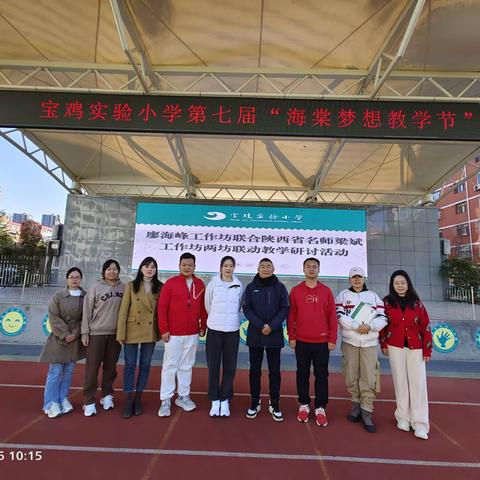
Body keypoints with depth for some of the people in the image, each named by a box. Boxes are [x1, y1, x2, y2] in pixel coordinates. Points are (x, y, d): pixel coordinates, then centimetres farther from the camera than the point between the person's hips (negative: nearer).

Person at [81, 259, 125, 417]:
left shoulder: (123, 288, 2)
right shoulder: (96, 287, -4)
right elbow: (87, 311, -3)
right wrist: (85, 332, -5)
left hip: (115, 334, 2)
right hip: (96, 333, -2)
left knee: (110, 367, 12)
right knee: (92, 368, 4)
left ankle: (107, 396, 28)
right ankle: (89, 401, 17)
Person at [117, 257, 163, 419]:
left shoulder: (160, 287, 2)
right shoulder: (131, 286, -1)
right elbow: (123, 310, -3)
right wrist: (121, 333, -7)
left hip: (150, 332, 1)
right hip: (132, 330, -1)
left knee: (145, 365, 11)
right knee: (130, 365, 6)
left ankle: (138, 399, 27)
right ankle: (128, 401, 21)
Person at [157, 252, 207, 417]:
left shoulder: (200, 284, 4)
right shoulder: (170, 283, -6)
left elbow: (203, 307, 8)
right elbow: (162, 307, -6)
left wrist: (203, 326, 7)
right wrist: (163, 330, -9)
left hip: (192, 334, 3)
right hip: (173, 334, -3)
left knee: (186, 366, 13)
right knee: (169, 366, 5)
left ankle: (183, 397, 27)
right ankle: (166, 400, 17)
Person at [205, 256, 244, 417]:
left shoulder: (239, 286, -1)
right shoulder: (212, 284, -4)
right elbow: (208, 306, 6)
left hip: (232, 331, 1)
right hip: (214, 330, -1)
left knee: (229, 367, 7)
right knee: (213, 366, 6)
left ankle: (225, 400, 23)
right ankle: (215, 401, 21)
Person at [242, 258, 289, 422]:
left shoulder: (280, 287, 1)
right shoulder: (251, 287, 3)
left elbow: (285, 309, -3)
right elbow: (246, 309, -3)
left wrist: (272, 326, -16)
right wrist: (260, 326, -15)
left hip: (275, 335, 0)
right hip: (255, 334, 1)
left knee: (274, 370, 8)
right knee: (255, 370, 9)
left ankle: (274, 404, 23)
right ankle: (255, 402, 24)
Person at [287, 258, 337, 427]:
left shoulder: (326, 291, 1)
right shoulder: (296, 290, 0)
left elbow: (332, 316, 2)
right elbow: (291, 316, 2)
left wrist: (332, 339, -1)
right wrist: (291, 337, 0)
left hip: (322, 342, 0)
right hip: (301, 341, 0)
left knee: (321, 375, 9)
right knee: (302, 374, 12)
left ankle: (320, 408, 24)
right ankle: (304, 405, 28)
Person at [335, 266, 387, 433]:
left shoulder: (374, 296, 10)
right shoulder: (343, 295, 4)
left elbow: (383, 317, 2)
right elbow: (340, 316, -8)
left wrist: (369, 327, -14)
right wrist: (357, 327, -17)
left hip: (369, 343, 1)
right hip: (349, 341, 0)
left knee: (369, 378, -1)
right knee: (351, 376, 7)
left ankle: (367, 411, 10)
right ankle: (356, 402, 27)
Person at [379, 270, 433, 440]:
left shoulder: (417, 303, 2)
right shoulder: (387, 302, 0)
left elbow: (425, 327, 2)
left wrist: (427, 349, -1)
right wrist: (383, 344, -1)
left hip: (415, 348, 0)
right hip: (395, 347, 0)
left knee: (418, 383, 0)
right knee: (400, 382, 7)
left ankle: (420, 423, 7)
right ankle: (403, 417, 18)